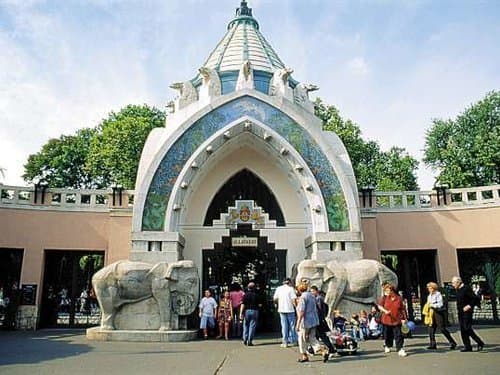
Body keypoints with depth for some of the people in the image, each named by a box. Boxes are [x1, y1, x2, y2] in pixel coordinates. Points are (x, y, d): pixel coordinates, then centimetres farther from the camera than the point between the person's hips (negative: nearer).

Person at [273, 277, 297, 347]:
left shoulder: (278, 288, 6)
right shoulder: (291, 288, -6)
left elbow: (275, 299, 6)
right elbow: (294, 299, -13)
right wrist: (296, 306, -1)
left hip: (281, 309, 3)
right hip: (290, 309, -3)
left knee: (284, 326, 8)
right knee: (292, 325, 9)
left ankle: (285, 342, 7)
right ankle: (292, 340, 13)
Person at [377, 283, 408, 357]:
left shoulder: (398, 298, 0)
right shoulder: (384, 297, 0)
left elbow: (403, 309, 4)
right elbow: (379, 306, -4)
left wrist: (404, 318, 0)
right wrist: (385, 311, -21)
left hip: (397, 320, -1)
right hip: (387, 320, 1)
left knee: (398, 336, -7)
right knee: (388, 335, 14)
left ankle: (400, 349, -4)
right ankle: (388, 346, 36)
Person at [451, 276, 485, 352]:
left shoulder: (466, 288, -13)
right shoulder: (458, 290, 13)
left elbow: (475, 299, -16)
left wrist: (469, 306, -19)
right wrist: (459, 308, 12)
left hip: (467, 312, -9)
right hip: (460, 313, 9)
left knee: (467, 329, -10)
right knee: (463, 330, 6)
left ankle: (480, 343, 6)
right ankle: (467, 346, 12)